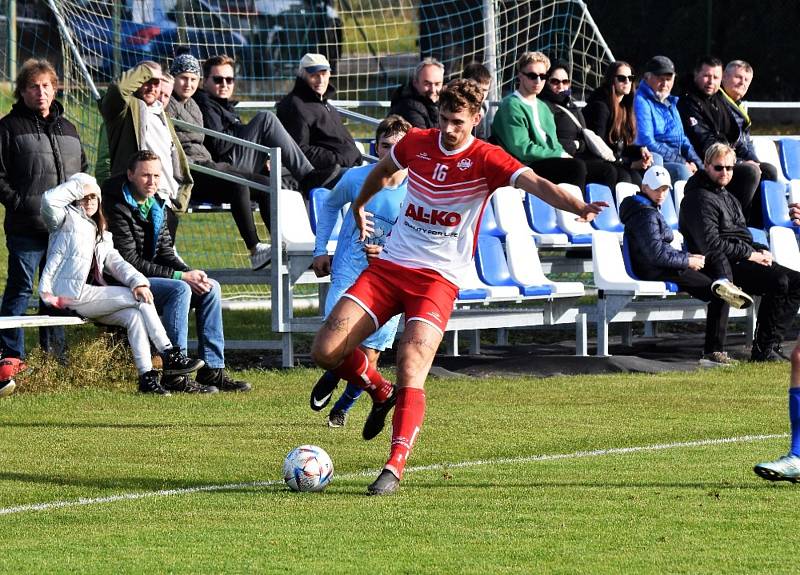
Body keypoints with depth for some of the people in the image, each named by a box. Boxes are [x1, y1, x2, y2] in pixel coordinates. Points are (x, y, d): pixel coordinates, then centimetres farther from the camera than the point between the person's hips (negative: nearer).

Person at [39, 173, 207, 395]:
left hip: (91, 296, 7)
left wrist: (138, 281, -7)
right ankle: (170, 356, -17)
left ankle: (147, 376, -24)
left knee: (134, 315, -20)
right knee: (139, 300, -17)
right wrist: (79, 185, -1)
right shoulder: (68, 219, 7)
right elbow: (49, 200, -15)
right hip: (70, 295, -7)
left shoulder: (102, 235, 28)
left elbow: (116, 263, 13)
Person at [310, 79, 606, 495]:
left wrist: (577, 207, -43)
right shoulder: (416, 143, 3)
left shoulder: (485, 159, -10)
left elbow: (534, 183, -26)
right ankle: (380, 393, 23)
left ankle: (395, 468, -19)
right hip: (388, 266, 4)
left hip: (438, 278, -4)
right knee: (325, 351, -6)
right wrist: (359, 206, 41)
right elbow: (384, 170, 27)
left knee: (411, 372, -22)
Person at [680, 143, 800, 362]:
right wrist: (750, 254, -14)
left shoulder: (728, 198, 24)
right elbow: (711, 245, -18)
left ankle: (772, 343, -6)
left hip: (743, 260, 10)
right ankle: (763, 349, -24)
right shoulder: (700, 199, -8)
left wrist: (761, 251, 8)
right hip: (723, 266, -10)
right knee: (778, 282, -27)